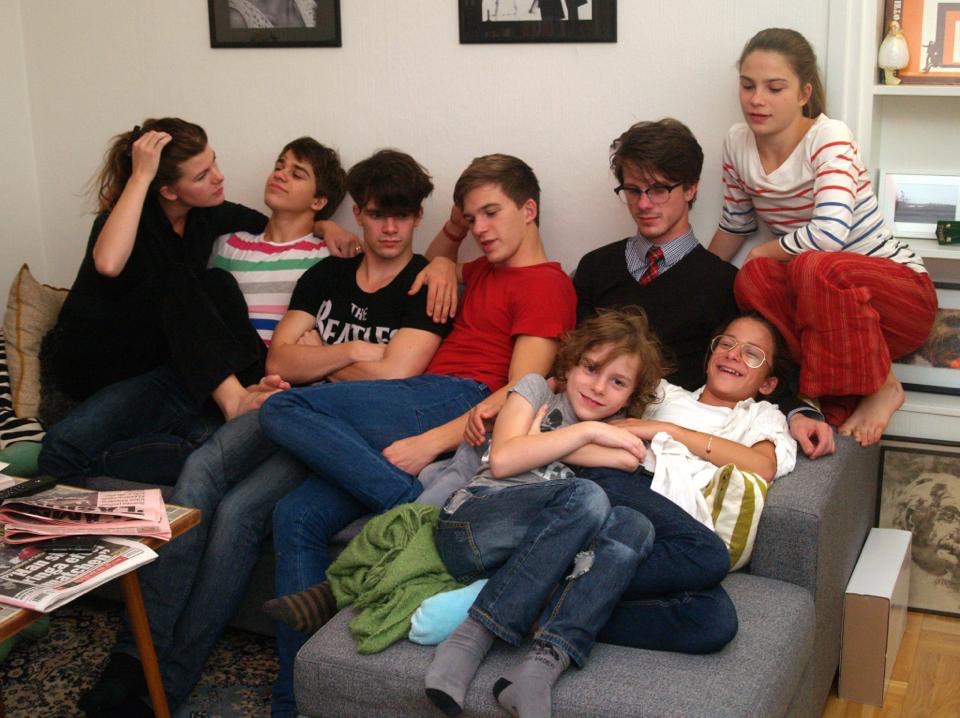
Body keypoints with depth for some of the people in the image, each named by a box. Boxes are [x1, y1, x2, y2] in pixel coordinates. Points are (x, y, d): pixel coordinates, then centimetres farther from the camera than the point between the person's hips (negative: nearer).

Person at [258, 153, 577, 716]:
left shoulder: (548, 286, 2)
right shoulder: (480, 273, 29)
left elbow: (520, 393, -11)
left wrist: (431, 442, -22)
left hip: (458, 405, -8)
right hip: (424, 400, 8)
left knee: (283, 409, -21)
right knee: (297, 516, -12)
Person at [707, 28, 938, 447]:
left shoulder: (828, 137, -18)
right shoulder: (738, 144, 0)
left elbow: (829, 234, -33)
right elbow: (733, 229, 16)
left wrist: (764, 251, -17)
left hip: (899, 293, -5)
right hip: (819, 297, 5)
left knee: (815, 267, -38)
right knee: (753, 279, -27)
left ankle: (881, 388, -13)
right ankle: (841, 398, -15)